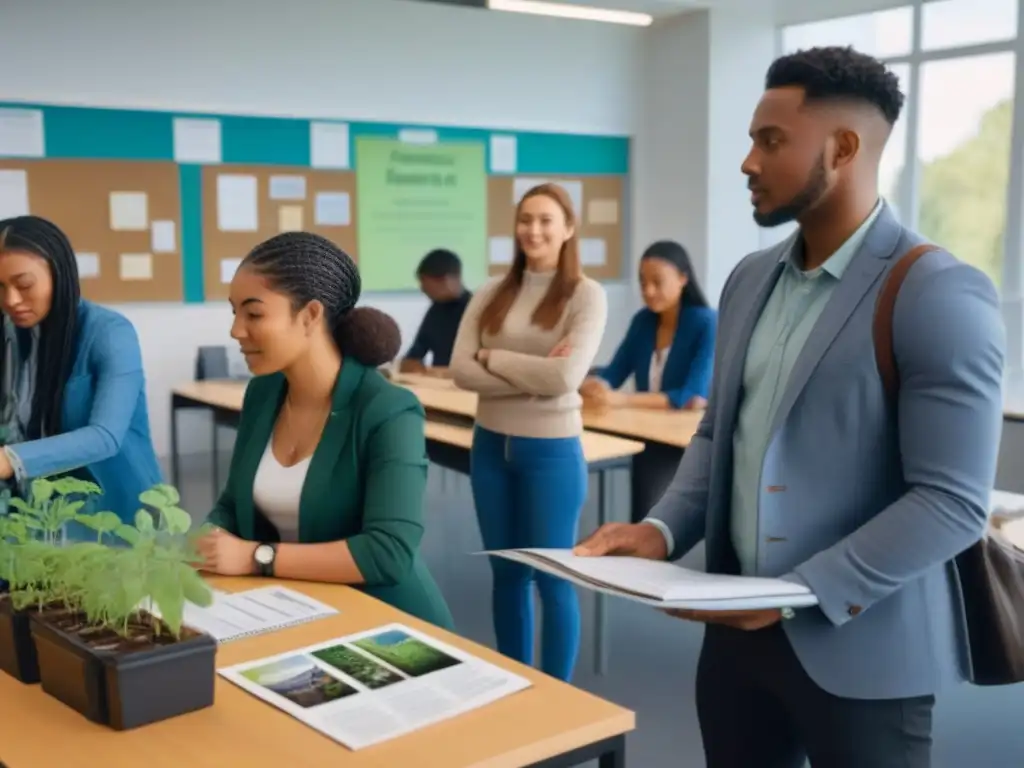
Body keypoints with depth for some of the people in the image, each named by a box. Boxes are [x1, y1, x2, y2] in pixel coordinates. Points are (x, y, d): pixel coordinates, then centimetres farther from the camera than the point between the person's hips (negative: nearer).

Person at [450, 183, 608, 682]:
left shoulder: (586, 295, -7)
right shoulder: (491, 295, 4)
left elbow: (565, 377, -21)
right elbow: (460, 371, -7)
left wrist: (491, 358, -10)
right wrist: (532, 375, -17)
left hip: (551, 450, -4)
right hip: (491, 446, 4)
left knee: (553, 578, 7)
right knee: (506, 573, 16)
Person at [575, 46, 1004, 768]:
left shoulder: (941, 296, -14)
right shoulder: (751, 279, 8)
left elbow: (952, 503, -18)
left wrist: (801, 592, -22)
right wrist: (662, 530, -2)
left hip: (859, 648, -6)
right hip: (739, 626, 6)